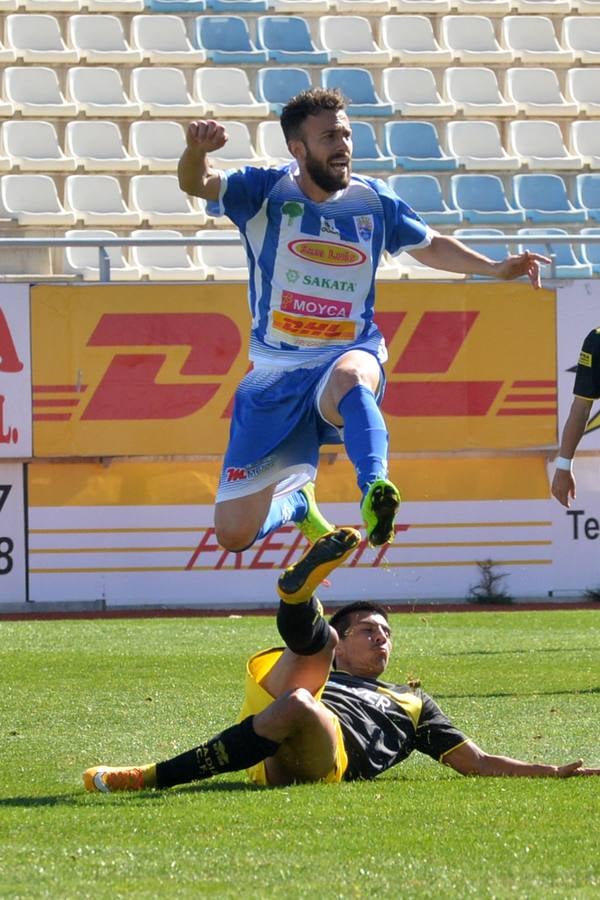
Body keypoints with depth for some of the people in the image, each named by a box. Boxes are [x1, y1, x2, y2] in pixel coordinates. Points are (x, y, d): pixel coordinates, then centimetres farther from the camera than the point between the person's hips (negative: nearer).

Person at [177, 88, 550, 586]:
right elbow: (197, 184, -22)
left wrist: (495, 268, 8)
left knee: (349, 376, -43)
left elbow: (431, 246, 22)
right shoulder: (267, 192, -5)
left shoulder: (374, 201, 3)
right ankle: (295, 501, 35)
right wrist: (196, 152, -46)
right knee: (234, 532, 0)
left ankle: (376, 489, -58)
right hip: (275, 375, 1)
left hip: (349, 355, -1)